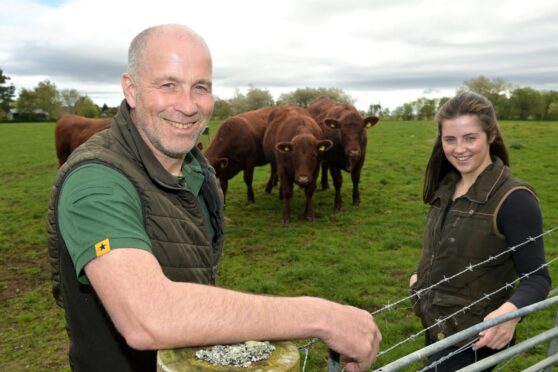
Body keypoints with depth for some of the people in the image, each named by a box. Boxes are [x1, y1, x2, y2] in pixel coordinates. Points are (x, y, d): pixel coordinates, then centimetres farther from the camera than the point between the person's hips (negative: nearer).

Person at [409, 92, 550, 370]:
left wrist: (511, 310, -36)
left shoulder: (513, 198, -22)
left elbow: (537, 276, -19)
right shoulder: (446, 186, -1)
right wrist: (423, 276, 18)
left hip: (473, 337, -7)